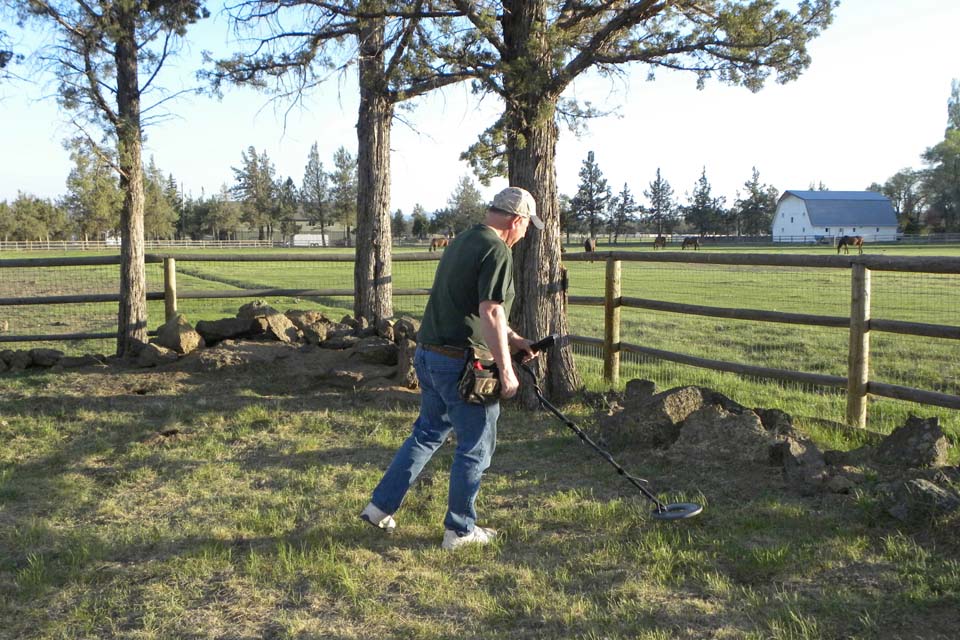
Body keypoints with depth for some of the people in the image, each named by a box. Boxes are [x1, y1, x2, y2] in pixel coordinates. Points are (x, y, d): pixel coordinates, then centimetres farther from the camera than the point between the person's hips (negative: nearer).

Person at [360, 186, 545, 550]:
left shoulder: (461, 242, 16)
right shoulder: (497, 251, -15)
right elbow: (490, 313, -22)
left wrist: (510, 337, 25)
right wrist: (506, 370, -18)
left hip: (429, 355, 9)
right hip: (462, 363, -9)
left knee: (428, 433, 22)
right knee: (475, 448, 6)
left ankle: (381, 506, 25)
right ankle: (460, 529, 17)